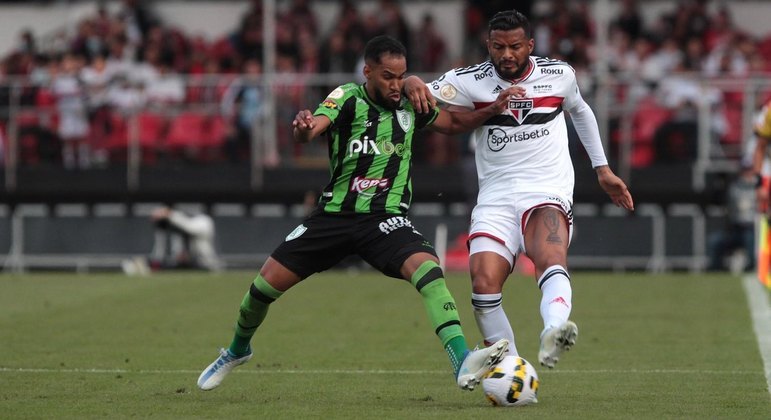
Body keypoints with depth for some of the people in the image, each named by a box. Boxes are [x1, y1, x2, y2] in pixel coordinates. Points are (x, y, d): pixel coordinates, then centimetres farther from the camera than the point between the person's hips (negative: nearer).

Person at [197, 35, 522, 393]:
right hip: (334, 213, -1)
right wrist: (303, 128, -52)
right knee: (267, 282, 0)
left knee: (426, 267, -29)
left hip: (386, 217, 1)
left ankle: (463, 363, -39)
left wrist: (491, 109, 1)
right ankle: (238, 350, 32)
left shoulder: (410, 104, 3)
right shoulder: (348, 98, -9)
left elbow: (454, 123, 20)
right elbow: (309, 130, -27)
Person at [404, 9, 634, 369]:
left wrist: (602, 168, 27)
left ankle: (553, 333, -59)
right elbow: (423, 96, -7)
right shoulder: (472, 81, 1)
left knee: (551, 259, -33)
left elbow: (580, 111, 27)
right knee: (483, 283, -20)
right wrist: (413, 83, -32)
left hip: (547, 191, -1)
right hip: (496, 197, 1)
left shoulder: (559, 75, 6)